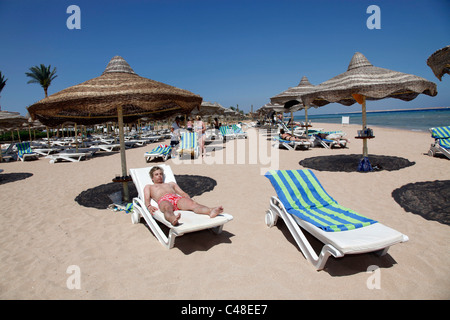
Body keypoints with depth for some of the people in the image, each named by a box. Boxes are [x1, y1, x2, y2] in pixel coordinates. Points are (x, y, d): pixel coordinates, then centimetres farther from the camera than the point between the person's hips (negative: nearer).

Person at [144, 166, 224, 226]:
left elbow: (183, 193, 27)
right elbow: (147, 199, 15)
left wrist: (190, 200, 4)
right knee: (167, 208, -42)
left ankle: (211, 211, -61)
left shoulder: (171, 184, 41)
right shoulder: (148, 187, 35)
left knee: (193, 204, -31)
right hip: (163, 200, -2)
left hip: (177, 198, 3)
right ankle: (173, 219, -77)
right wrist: (149, 206, -10)